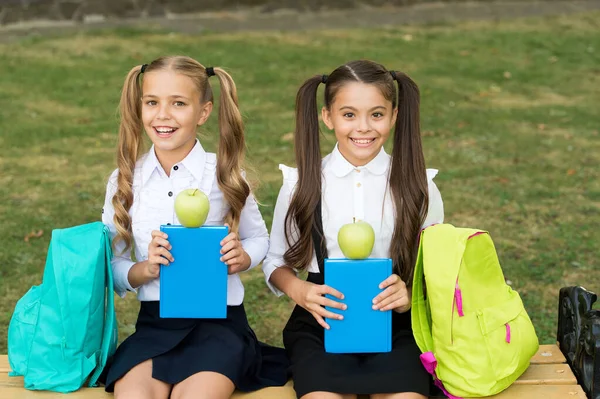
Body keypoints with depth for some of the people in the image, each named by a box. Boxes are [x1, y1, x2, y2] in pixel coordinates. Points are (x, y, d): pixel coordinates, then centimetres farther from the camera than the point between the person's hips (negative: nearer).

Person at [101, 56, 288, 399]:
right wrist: (145, 270, -15)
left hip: (219, 319, -2)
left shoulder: (225, 175, -2)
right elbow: (111, 267, 6)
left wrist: (242, 258, -11)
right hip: (154, 323, 2)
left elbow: (258, 238, 12)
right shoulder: (124, 181, 3)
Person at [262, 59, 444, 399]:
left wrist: (410, 295, -12)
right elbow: (277, 261, 12)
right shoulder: (301, 185, 2)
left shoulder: (419, 187, 2)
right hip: (321, 323, 0)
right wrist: (299, 291, -9)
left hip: (396, 324, 0)